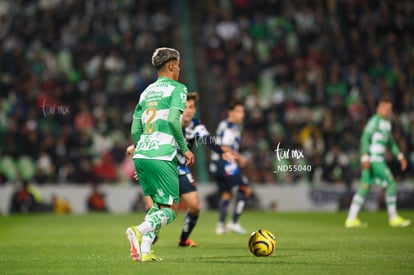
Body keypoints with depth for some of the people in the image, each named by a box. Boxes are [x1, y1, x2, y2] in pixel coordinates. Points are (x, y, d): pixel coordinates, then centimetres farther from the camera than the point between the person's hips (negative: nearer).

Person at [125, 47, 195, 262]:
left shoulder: (146, 92, 20)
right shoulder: (177, 88, 0)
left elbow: (135, 131, 17)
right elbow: (173, 119, -15)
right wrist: (185, 149, -5)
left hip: (140, 156, 7)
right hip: (162, 157, -7)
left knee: (158, 204, 19)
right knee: (169, 210, -1)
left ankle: (144, 250, 3)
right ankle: (139, 231, -27)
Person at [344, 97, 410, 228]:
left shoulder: (387, 122, 19)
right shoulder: (375, 121, -10)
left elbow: (390, 142, 29)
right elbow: (365, 139, -16)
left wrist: (400, 156, 23)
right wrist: (365, 157, -24)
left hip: (379, 159, 9)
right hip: (373, 159, -9)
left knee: (364, 187, 6)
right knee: (391, 183, -8)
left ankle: (351, 219, 6)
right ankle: (393, 218, -1)